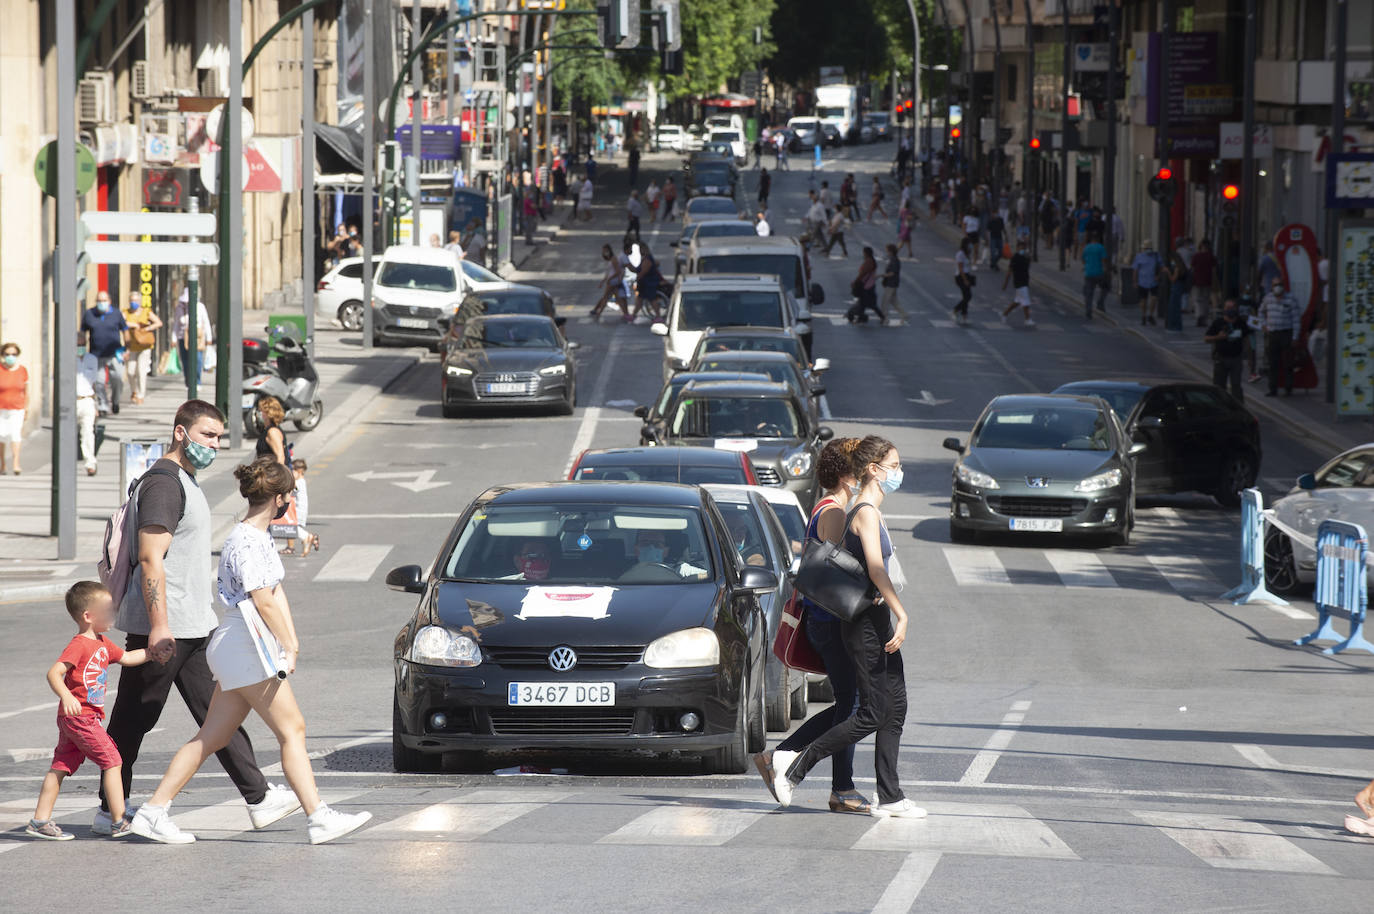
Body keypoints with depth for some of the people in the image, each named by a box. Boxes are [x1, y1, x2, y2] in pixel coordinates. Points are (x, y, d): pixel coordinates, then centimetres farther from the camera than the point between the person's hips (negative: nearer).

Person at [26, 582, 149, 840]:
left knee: (62, 766, 9)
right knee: (111, 761, -5)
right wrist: (66, 696, -41)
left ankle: (40, 821, 10)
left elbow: (127, 658, 26)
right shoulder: (79, 645, -17)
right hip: (79, 715, -10)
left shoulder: (102, 644, 14)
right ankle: (119, 822, -1)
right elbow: (54, 673, -26)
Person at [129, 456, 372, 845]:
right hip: (245, 649, -10)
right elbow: (262, 600, -19)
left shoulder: (259, 538, 18)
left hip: (243, 651, 10)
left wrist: (291, 641, 6)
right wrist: (288, 647, -15)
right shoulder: (246, 542, -15)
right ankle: (318, 818, -10)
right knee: (292, 729, -9)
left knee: (212, 738, 9)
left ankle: (153, 811, 9)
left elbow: (276, 592, 16)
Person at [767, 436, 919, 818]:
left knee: (895, 709, 7)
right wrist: (902, 615, -28)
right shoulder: (865, 513, -14)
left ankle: (890, 797, 8)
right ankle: (796, 763, -3)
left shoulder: (869, 512, 16)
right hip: (867, 624, -10)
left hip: (877, 621, 10)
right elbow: (876, 569, -25)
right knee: (873, 713, -9)